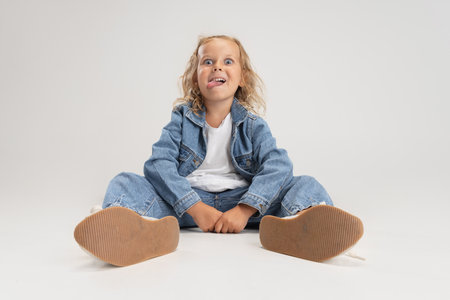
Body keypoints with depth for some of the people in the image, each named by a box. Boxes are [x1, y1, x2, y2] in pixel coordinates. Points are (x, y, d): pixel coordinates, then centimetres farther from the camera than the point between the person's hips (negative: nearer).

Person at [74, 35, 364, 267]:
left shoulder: (253, 124, 5)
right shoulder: (182, 119, 5)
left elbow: (278, 166, -11)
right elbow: (158, 164, -9)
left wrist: (244, 210, -26)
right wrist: (196, 208, -23)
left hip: (240, 199, 0)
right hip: (186, 199, 0)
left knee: (307, 185, -18)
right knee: (125, 182, -19)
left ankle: (291, 226, -56)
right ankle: (151, 228, -55)